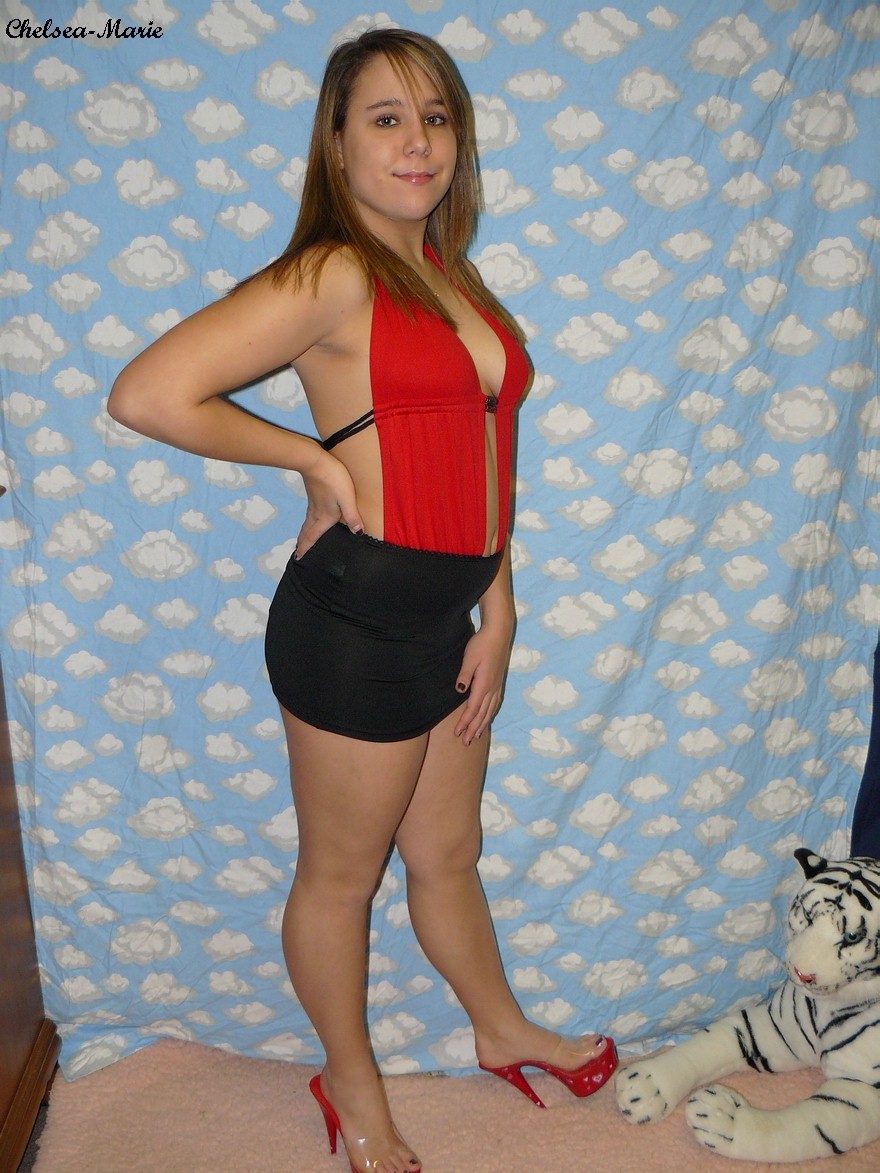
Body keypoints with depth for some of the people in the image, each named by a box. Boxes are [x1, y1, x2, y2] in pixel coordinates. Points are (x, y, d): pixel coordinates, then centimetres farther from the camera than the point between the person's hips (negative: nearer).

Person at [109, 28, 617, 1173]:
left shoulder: (451, 277, 12)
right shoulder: (333, 275, -13)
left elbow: (481, 460, 11)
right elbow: (146, 394, -21)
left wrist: (497, 617, 6)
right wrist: (317, 457, -11)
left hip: (446, 615, 8)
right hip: (356, 615, -7)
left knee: (447, 853, 26)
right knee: (342, 876, 14)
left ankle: (503, 1030, 50)